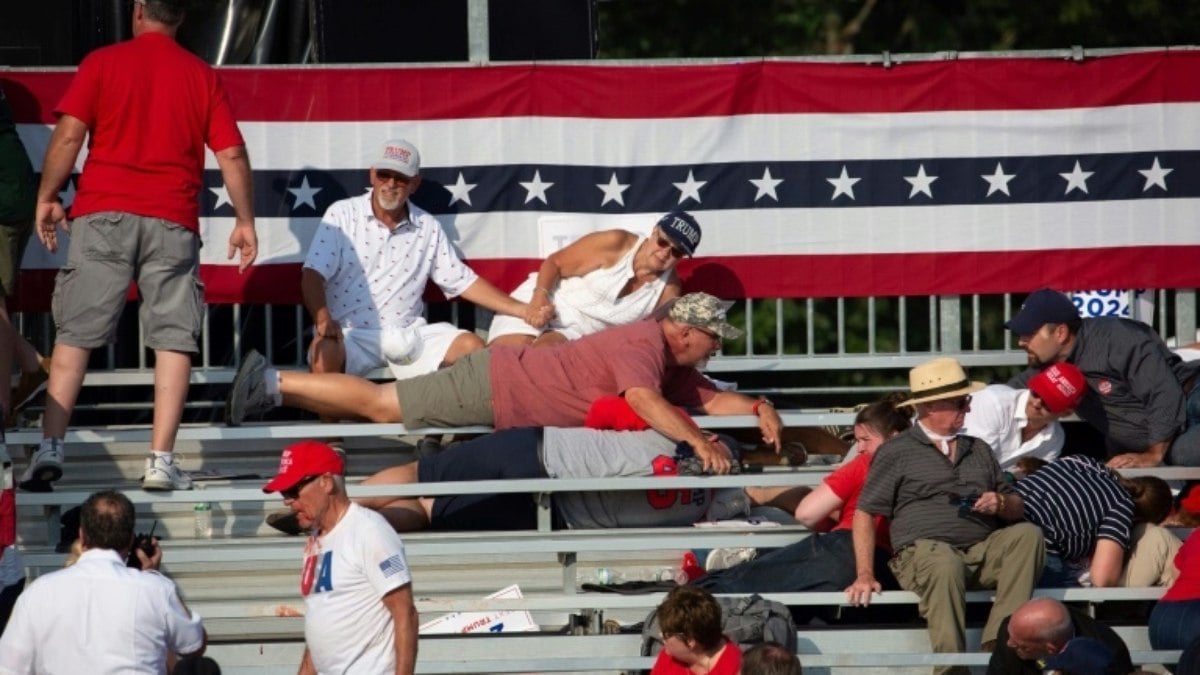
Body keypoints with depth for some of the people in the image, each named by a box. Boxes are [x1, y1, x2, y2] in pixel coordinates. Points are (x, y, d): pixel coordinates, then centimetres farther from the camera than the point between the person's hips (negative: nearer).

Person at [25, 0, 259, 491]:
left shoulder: (102, 63, 3)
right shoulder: (202, 76, 8)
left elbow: (68, 136, -4)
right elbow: (232, 156, 5)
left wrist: (47, 198, 7)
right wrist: (245, 221, 14)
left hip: (103, 213, 0)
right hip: (173, 219, 1)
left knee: (75, 335, 2)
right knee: (174, 340, 3)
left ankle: (50, 448, -7)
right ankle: (161, 461, -4)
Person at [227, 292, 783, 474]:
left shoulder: (672, 363, 8)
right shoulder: (642, 345, -21)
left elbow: (710, 399, 16)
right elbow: (645, 401, -38)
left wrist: (758, 407, 0)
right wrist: (695, 439, -46)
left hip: (509, 375, 8)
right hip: (495, 386, -8)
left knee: (381, 407, 11)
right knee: (380, 405, -5)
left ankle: (270, 386, 15)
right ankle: (272, 384, 0)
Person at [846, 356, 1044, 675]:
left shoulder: (978, 450, 27)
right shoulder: (896, 453, 12)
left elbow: (1017, 510, 28)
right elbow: (865, 514, 7)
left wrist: (1002, 503, 2)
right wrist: (864, 575, -5)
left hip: (983, 551, 5)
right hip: (924, 550, -5)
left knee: (1027, 533, -25)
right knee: (945, 563, -40)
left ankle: (997, 645, -33)